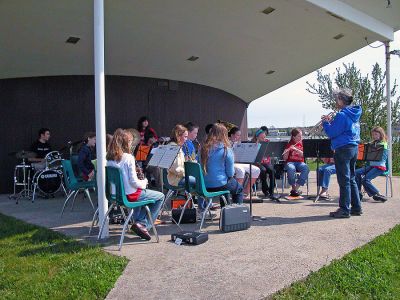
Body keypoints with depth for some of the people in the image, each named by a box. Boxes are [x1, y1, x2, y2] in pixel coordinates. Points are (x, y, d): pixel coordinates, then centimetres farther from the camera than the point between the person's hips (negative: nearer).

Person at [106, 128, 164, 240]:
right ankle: (144, 225, 7)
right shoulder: (128, 158, -20)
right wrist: (144, 182, -2)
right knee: (160, 196, 9)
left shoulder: (110, 158, 1)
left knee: (144, 193, 34)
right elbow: (134, 182, -21)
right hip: (129, 195, -8)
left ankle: (138, 222, 25)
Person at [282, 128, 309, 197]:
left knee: (306, 168, -33)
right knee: (291, 169, -39)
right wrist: (288, 151, -18)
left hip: (300, 162, 2)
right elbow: (285, 158, 1)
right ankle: (293, 187, -18)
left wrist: (296, 149, -19)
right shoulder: (289, 144, 4)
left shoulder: (303, 144, 10)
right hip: (290, 162, -2)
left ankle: (296, 188, -27)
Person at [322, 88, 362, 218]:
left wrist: (325, 122, 0)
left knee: (344, 180, -4)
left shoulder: (342, 115, -15)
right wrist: (331, 121, 13)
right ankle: (356, 208, 21)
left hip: (343, 149, -9)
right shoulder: (354, 114, 14)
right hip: (354, 148, 9)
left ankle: (344, 210, 2)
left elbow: (332, 133, -14)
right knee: (351, 179, 16)